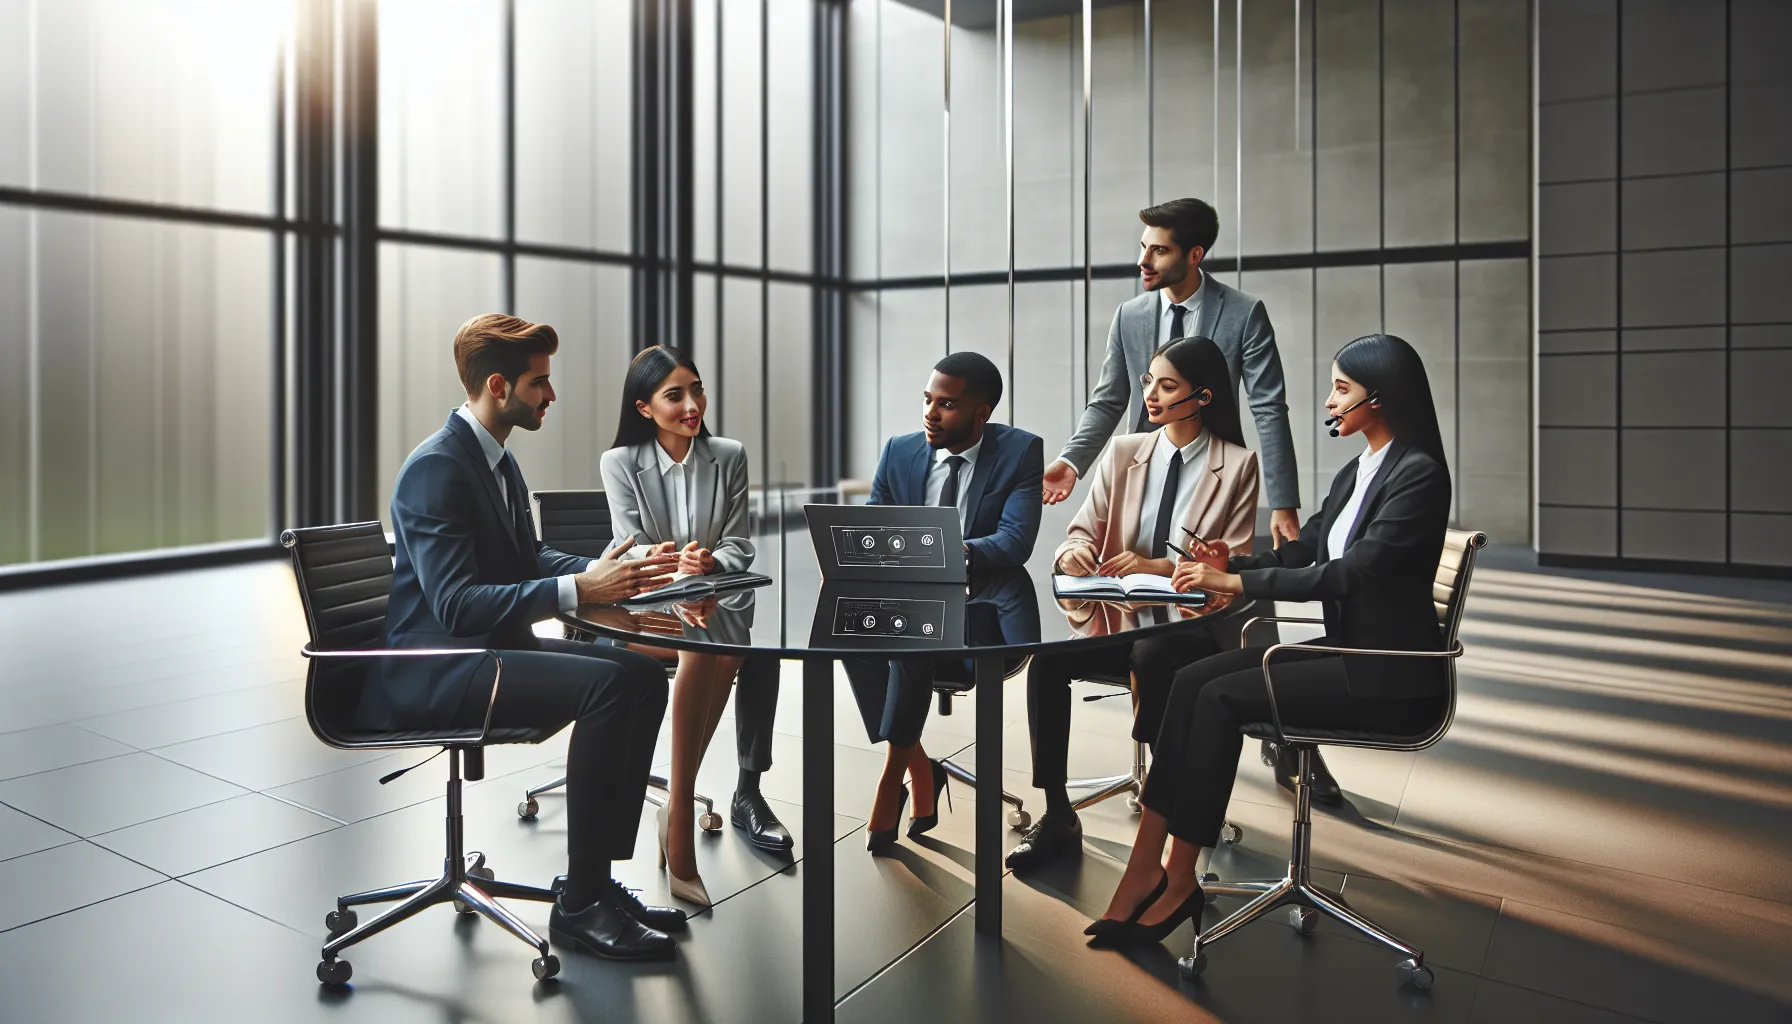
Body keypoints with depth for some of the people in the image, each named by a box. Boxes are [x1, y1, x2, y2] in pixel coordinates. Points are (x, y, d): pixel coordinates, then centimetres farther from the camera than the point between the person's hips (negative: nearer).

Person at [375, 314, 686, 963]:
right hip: (425, 673, -9)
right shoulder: (435, 469, -17)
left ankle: (598, 877, -1)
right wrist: (580, 589, -30)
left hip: (488, 648, 9)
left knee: (643, 675, -5)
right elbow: (456, 606, -25)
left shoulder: (500, 462, 12)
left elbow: (527, 559, 19)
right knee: (607, 683, -26)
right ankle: (579, 906, -16)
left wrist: (608, 571, 1)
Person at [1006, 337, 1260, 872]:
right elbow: (1083, 530, 11)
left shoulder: (1237, 465, 2)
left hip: (1192, 622, -3)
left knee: (1152, 656, -38)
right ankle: (1056, 816, -14)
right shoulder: (1122, 452, 13)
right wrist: (1073, 552, -15)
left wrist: (1157, 566, -18)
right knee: (1046, 655, -25)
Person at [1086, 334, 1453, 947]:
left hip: (1389, 677, -8)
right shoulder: (1354, 474, 14)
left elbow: (1349, 572, -21)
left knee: (1221, 698, -21)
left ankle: (1180, 878, -10)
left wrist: (1234, 582, -20)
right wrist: (1225, 565, -3)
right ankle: (1146, 864, -17)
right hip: (1345, 654, 8)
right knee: (1193, 680, -12)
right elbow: (1299, 550, 16)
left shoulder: (1419, 474, -14)